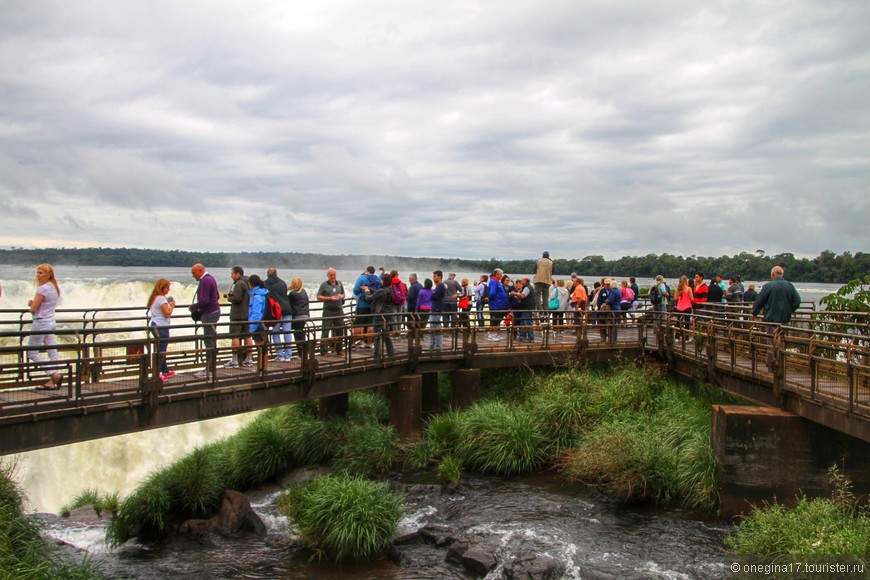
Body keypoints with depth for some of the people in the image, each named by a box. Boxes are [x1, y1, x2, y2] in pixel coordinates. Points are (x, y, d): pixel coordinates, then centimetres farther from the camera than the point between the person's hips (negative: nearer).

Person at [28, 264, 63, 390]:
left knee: (32, 353, 1)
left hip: (41, 323, -9)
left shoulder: (42, 289, -17)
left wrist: (31, 304, 5)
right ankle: (52, 382, 4)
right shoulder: (54, 287, 10)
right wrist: (34, 303, 4)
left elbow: (33, 309, -15)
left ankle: (54, 374, -10)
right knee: (52, 352, 3)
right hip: (51, 322, 9)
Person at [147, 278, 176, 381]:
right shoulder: (162, 299, -16)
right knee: (161, 351, -6)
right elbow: (167, 313, -18)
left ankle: (165, 371, 32)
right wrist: (172, 305, -3)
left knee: (161, 350, 20)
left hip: (155, 326, 10)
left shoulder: (154, 298, 14)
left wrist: (169, 304, 12)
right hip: (161, 327, -10)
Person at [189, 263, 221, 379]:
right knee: (211, 342, 13)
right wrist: (198, 308, 21)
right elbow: (217, 296, 24)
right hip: (213, 312, 11)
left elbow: (204, 301, -24)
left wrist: (193, 307, -8)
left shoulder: (205, 281, -17)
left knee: (209, 343, -7)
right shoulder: (210, 278, 16)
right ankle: (211, 368, 19)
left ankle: (210, 370, -5)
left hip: (209, 314, -11)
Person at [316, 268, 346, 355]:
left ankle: (338, 349, 19)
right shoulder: (324, 285, 0)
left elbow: (343, 294, 23)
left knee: (340, 331, 8)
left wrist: (341, 296, -1)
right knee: (325, 331, -6)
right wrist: (330, 298, -14)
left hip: (339, 310, 4)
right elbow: (319, 297, -3)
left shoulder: (339, 284, 13)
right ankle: (324, 350, -3)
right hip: (328, 311, -4)